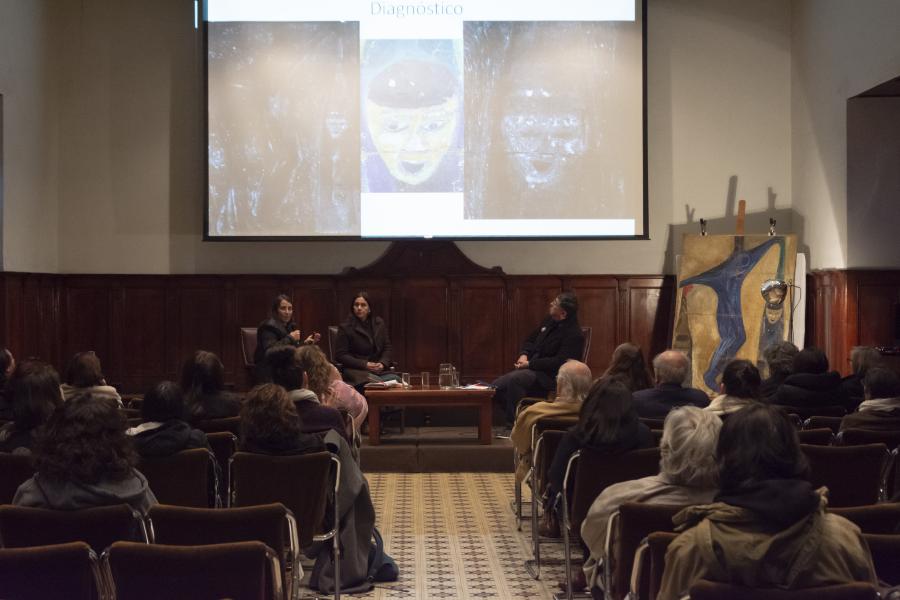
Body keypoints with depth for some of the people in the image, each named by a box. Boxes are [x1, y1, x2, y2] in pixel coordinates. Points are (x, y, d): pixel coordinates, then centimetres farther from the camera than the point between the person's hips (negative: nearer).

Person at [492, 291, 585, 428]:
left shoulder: (574, 335, -15)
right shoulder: (549, 321, 11)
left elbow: (558, 362, -23)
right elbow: (530, 340, 24)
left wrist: (529, 364, -20)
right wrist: (524, 354, 1)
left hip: (550, 378, -9)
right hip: (531, 370, 9)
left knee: (514, 379, -33)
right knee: (496, 386, -8)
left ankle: (513, 425, -23)